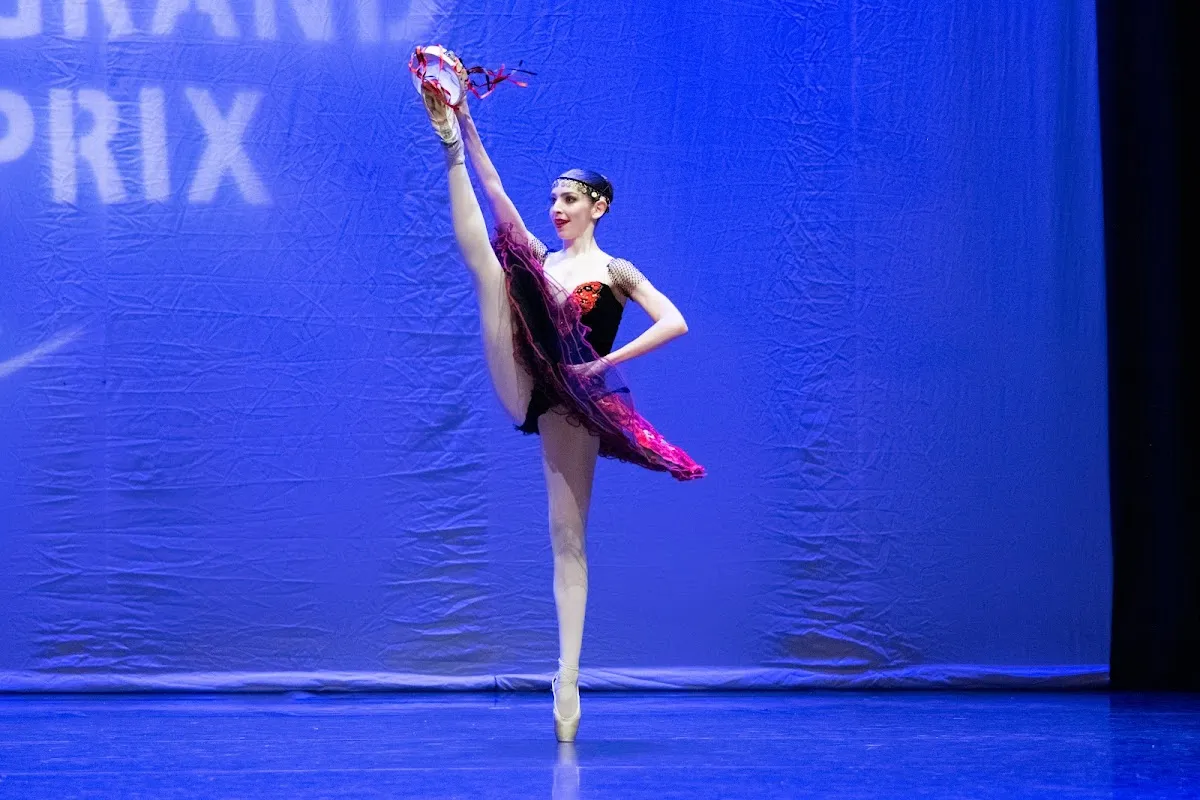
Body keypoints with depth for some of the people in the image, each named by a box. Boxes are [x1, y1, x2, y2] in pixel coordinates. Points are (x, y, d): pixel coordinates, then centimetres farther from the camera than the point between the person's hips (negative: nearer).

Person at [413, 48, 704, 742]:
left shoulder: (615, 272, 3)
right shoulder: (538, 259, 13)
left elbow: (674, 323, -11)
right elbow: (493, 186, 5)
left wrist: (606, 363, -16)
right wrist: (460, 125, -6)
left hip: (571, 405, -3)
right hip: (523, 391, 4)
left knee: (569, 539, -3)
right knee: (488, 263, -11)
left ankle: (569, 678, -3)